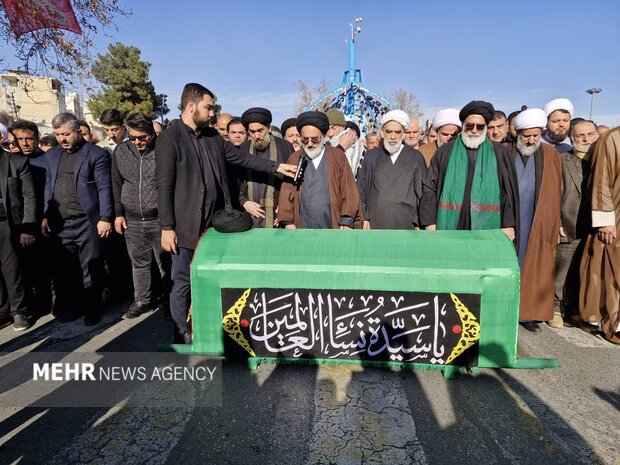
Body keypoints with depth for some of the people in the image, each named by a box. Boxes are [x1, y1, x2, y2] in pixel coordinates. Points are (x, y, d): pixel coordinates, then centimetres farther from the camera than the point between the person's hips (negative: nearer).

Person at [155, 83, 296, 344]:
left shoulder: (212, 136, 10)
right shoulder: (169, 138, -9)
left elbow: (241, 157, 13)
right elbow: (164, 186, -12)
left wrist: (276, 167, 5)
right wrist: (167, 228, -15)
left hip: (213, 223, 6)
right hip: (186, 225, -6)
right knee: (183, 282, 6)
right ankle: (182, 335, 22)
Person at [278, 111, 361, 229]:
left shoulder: (338, 156, 5)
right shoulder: (294, 159, 9)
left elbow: (349, 191, 2)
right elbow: (287, 193, 6)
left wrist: (347, 221, -4)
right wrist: (288, 222, 0)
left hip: (334, 226, -1)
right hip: (302, 227, 1)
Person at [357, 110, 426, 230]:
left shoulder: (416, 157, 7)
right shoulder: (371, 157, 9)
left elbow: (421, 193, 5)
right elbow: (361, 189, 9)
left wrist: (419, 223, 0)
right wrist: (364, 218, 1)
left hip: (406, 224, 0)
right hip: (376, 223, 1)